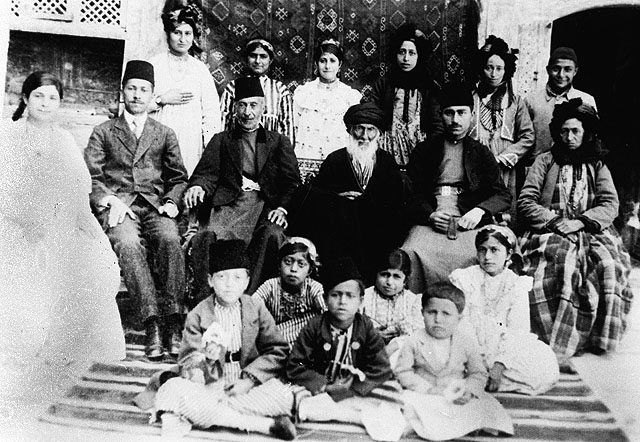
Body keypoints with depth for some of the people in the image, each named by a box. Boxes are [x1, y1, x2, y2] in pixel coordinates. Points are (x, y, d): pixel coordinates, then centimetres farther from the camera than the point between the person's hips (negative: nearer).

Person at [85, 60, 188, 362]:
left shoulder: (165, 134, 23)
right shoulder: (103, 132, 19)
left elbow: (178, 177, 19)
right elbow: (90, 177, 8)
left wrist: (172, 202, -1)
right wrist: (110, 200, -10)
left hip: (156, 205, 1)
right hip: (118, 206, -1)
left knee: (170, 240, -33)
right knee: (129, 244, -34)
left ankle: (172, 319, -34)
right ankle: (152, 323, -37)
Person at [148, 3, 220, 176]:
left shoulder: (201, 69, 9)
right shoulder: (153, 65, 6)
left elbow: (211, 112, 6)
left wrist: (210, 150, -3)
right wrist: (162, 100, -10)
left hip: (191, 142, 1)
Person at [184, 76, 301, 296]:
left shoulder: (279, 142, 22)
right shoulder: (221, 140, 24)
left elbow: (292, 181, 10)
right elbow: (207, 173, 10)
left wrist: (282, 208, -10)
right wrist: (198, 187, -15)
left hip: (266, 204, 0)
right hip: (230, 202, 0)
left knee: (272, 236, -33)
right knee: (210, 236, -31)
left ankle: (251, 296, -29)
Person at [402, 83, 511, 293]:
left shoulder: (481, 153, 19)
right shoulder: (424, 150, 18)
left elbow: (503, 196, 13)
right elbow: (410, 193, 9)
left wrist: (479, 211, -9)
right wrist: (431, 215, -11)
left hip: (468, 222, 1)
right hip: (430, 221, 0)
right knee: (412, 253, -30)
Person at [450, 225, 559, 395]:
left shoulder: (516, 285, 2)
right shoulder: (462, 278, 0)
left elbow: (516, 332, -6)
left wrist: (500, 364, -20)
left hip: (503, 350, 2)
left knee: (547, 372, -21)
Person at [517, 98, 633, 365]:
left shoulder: (597, 166, 19)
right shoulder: (545, 161, 15)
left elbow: (610, 205, 5)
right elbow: (525, 202, 5)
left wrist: (579, 222, -13)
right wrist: (553, 220, -11)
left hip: (590, 231, 2)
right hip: (549, 231, -2)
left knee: (608, 265, -30)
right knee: (563, 263, -34)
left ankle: (596, 337, -20)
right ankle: (554, 340, -30)